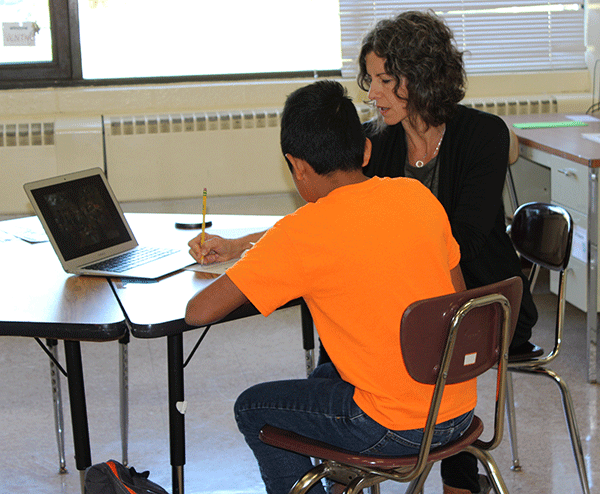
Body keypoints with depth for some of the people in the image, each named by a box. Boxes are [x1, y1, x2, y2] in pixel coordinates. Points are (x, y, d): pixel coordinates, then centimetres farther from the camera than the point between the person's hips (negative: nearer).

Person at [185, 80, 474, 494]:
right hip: (462, 410, 7)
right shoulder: (417, 195, 0)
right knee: (326, 375, 31)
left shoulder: (301, 234, -16)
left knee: (253, 408, 16)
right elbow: (458, 296, 11)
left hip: (398, 428, -6)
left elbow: (199, 312, -16)